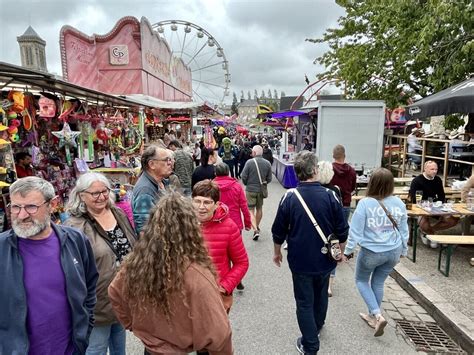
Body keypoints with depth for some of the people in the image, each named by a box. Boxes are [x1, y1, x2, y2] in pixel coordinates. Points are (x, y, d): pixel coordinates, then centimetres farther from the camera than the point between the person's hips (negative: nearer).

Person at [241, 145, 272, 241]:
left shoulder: (249, 162, -16)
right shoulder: (267, 163, -4)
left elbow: (243, 176, -13)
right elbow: (269, 179, 0)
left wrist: (247, 184, 7)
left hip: (250, 190, -4)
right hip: (261, 190, 4)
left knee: (250, 210, 3)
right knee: (259, 208, 20)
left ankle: (256, 230, -10)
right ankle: (257, 226, 37)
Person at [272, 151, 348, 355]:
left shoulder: (289, 197, -15)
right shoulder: (330, 196, -14)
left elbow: (279, 231, -7)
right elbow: (342, 231, -6)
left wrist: (277, 252, 10)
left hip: (300, 260, -2)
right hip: (324, 259, 3)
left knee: (304, 301, 12)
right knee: (321, 294, 26)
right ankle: (317, 325, 51)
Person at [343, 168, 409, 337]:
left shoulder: (365, 203, -19)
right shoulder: (399, 203, -6)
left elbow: (355, 231, -14)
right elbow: (404, 231, 5)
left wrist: (348, 251, -2)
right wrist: (403, 251, 19)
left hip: (371, 252, -4)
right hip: (393, 252, 5)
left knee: (361, 280, 18)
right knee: (378, 283, 21)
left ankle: (378, 316, 6)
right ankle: (373, 316, 34)